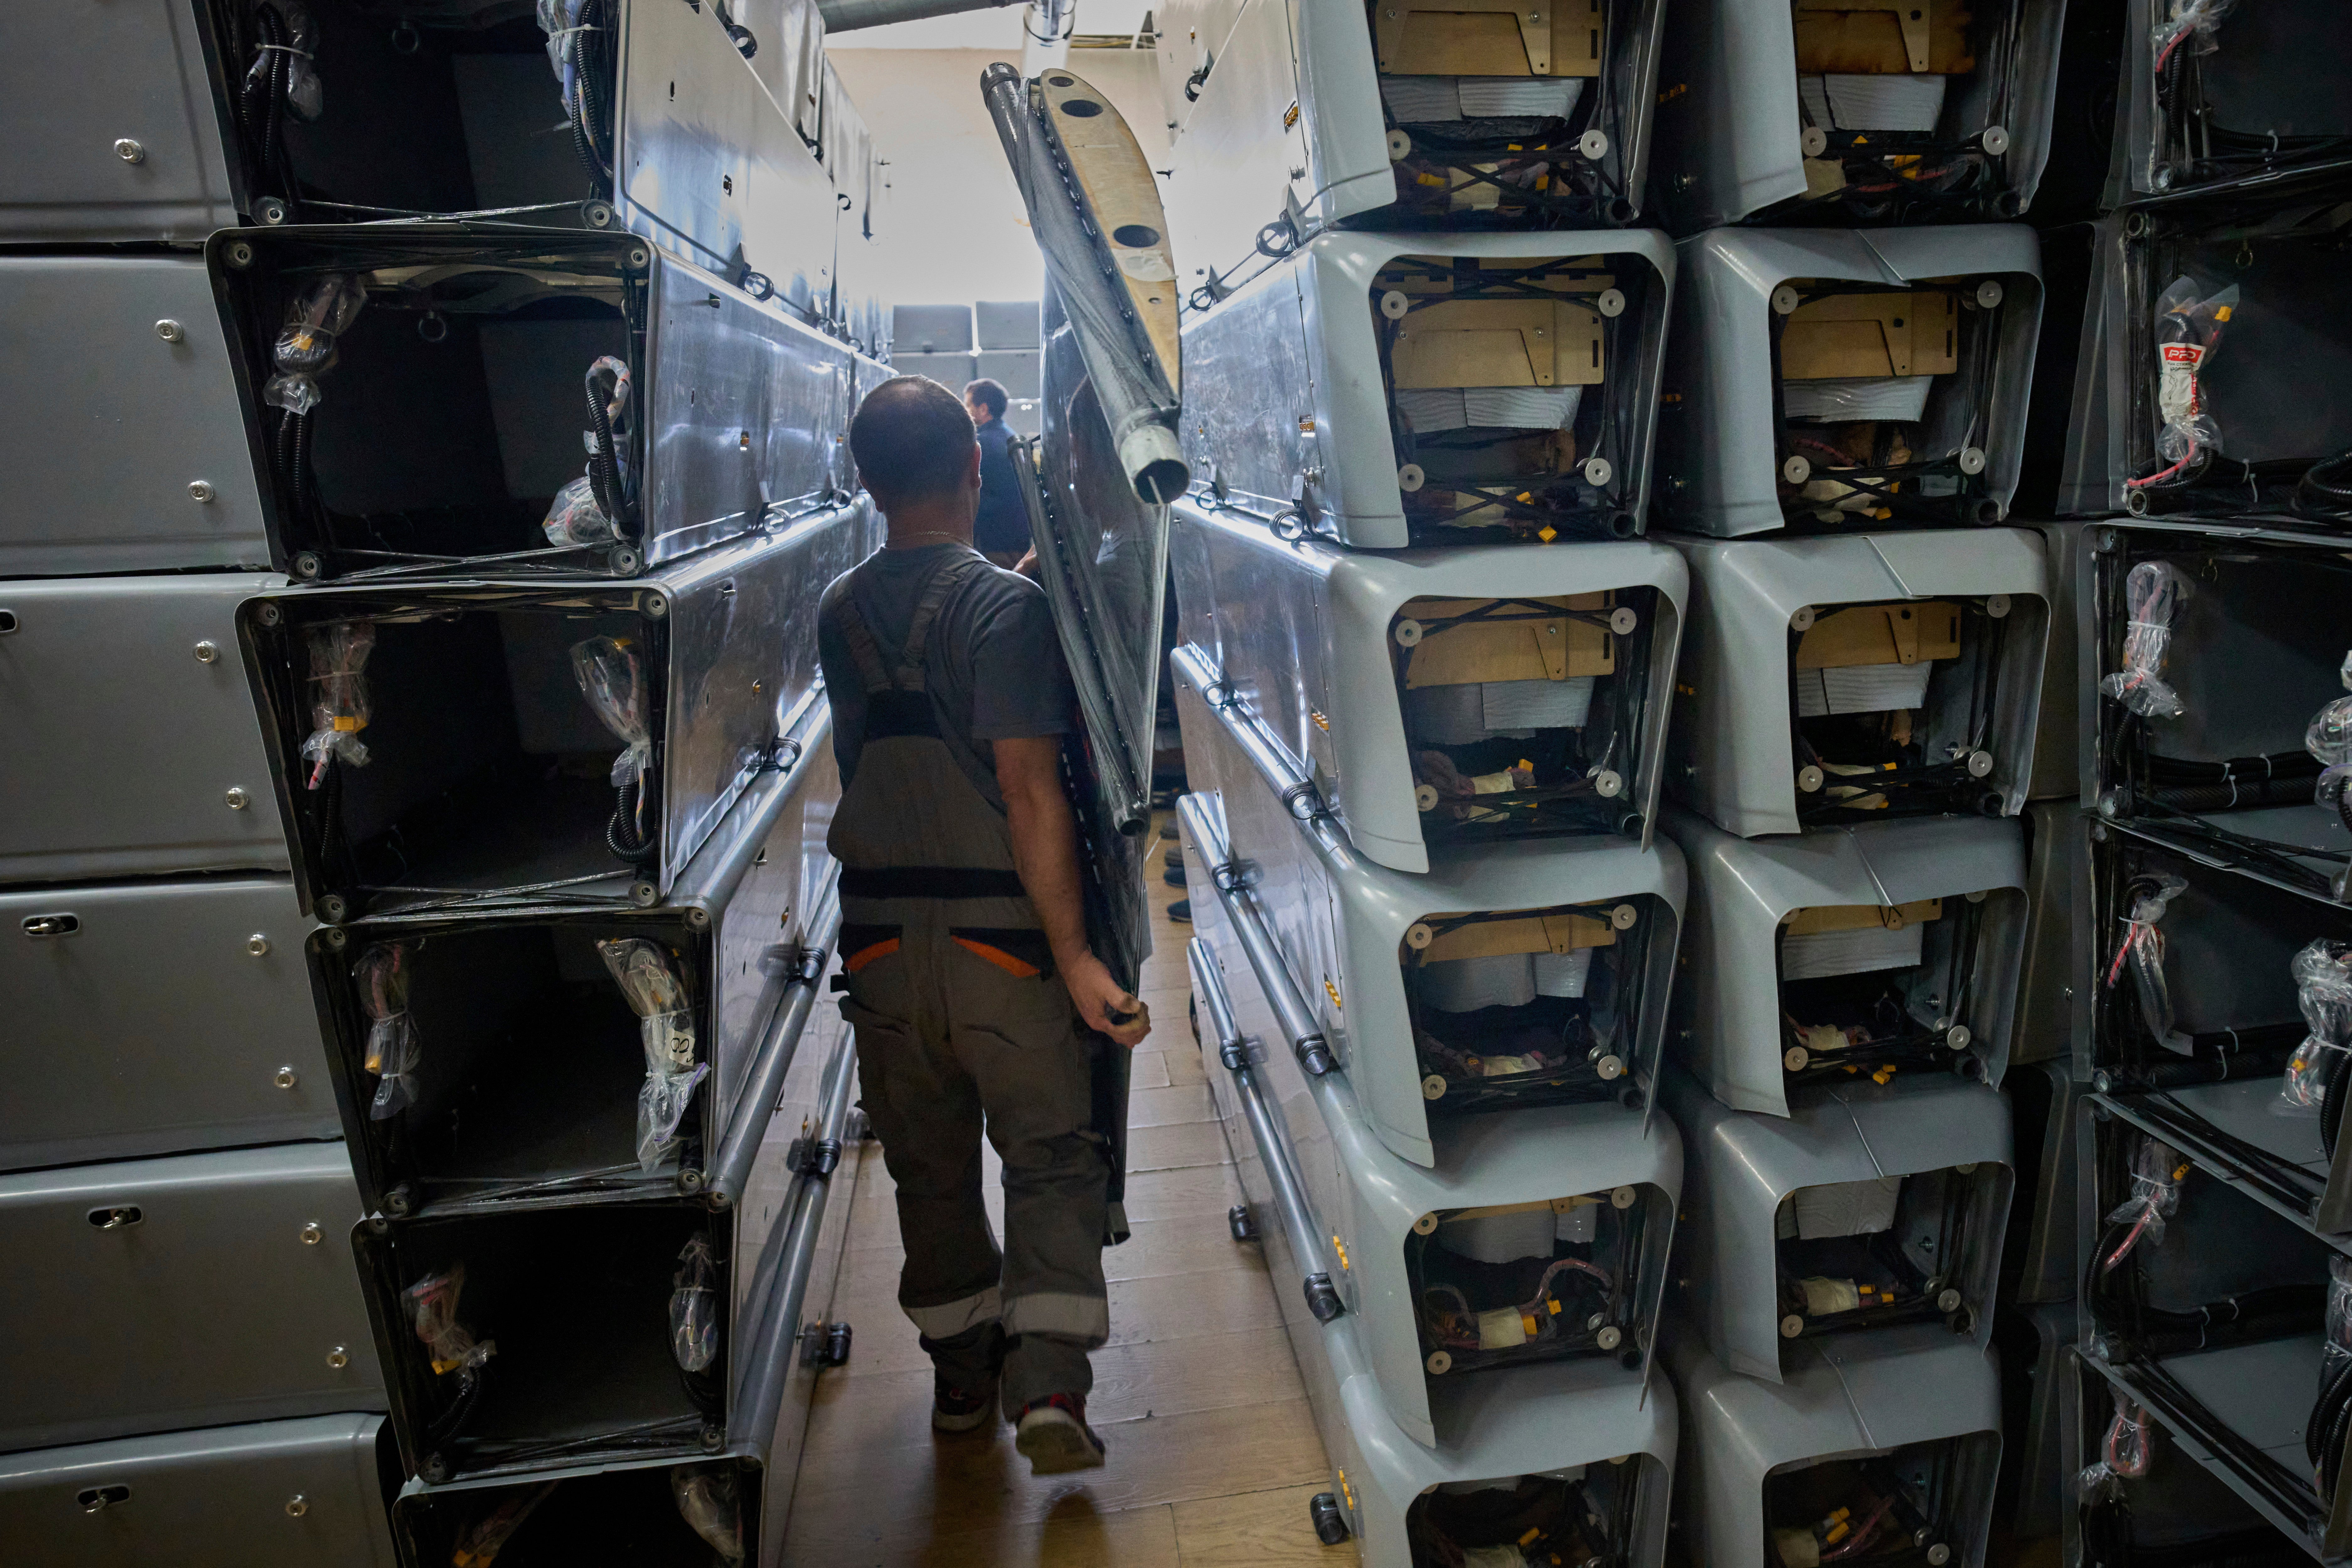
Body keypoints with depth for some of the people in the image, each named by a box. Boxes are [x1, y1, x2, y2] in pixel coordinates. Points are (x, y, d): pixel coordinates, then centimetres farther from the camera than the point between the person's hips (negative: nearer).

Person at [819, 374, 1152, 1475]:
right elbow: (1029, 791, -20)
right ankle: (1046, 1387, 0)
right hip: (999, 932, -5)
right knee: (1051, 1156, 8)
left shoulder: (839, 612, 4)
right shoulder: (1005, 604, -14)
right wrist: (1074, 954, -19)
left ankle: (961, 1374, 31)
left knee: (929, 1167, 17)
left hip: (878, 934, 5)